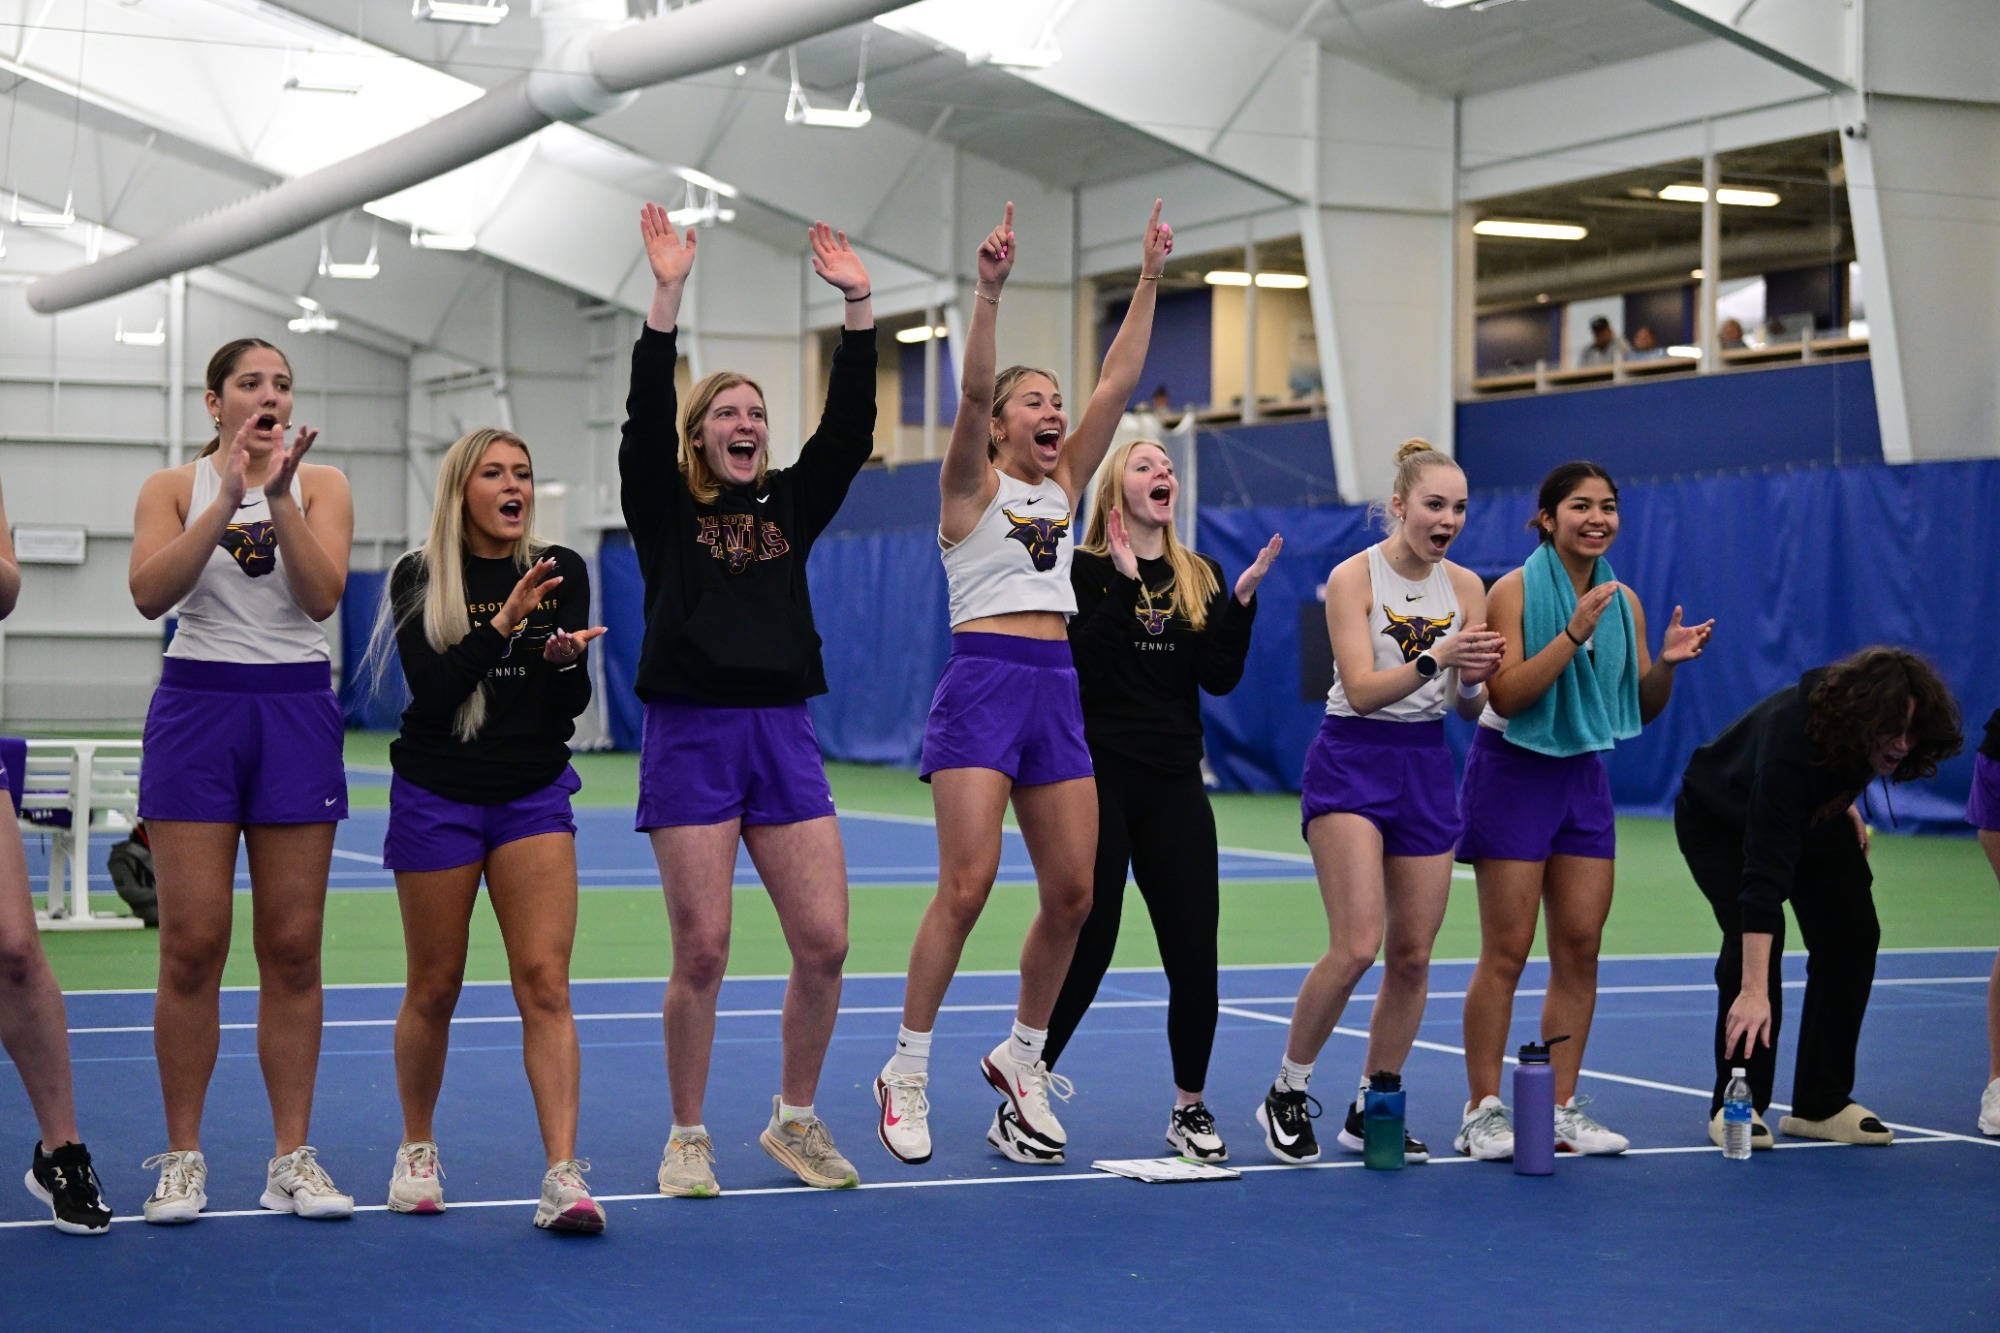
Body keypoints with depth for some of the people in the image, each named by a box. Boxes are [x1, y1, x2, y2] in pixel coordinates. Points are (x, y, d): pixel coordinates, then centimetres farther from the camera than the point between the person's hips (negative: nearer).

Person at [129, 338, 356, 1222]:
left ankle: (292, 1158, 9)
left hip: (296, 711, 1)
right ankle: (181, 1157, 6)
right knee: (192, 944, -4)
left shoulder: (321, 485, 6)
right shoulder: (174, 488, 5)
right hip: (197, 707, -1)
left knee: (292, 948, 1)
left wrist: (279, 496, -20)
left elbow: (322, 594, -9)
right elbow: (150, 594, -11)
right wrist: (227, 500, -19)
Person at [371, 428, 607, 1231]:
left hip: (533, 796, 1)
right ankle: (416, 1150, 28)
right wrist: (503, 624, -24)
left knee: (545, 983, -11)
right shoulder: (420, 577, -3)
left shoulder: (561, 571, 3)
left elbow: (572, 705, 0)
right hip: (437, 796, -1)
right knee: (434, 987, 7)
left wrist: (564, 659, -22)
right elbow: (431, 689, -14)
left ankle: (563, 1175, -17)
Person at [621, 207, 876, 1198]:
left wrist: (859, 307, -3)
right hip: (690, 737, -4)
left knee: (825, 943, -2)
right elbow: (644, 417, -10)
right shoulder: (665, 509, 5)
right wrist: (668, 296, -18)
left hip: (783, 736, 4)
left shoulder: (791, 505, 15)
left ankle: (794, 1120, 16)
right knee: (702, 952, -5)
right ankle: (687, 1137, 10)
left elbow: (850, 426, 5)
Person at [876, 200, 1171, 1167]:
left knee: (1073, 890, 2)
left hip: (1055, 689, 6)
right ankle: (907, 1070, -2)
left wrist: (1149, 282, 4)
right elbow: (972, 388, -15)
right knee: (968, 882, -14)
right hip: (981, 681, -6)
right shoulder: (972, 485, 2)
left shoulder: (1064, 484, 16)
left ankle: (1021, 1061, 19)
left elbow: (1118, 383, 10)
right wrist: (989, 291, -27)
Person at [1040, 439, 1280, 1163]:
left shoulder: (1201, 577, 11)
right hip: (1099, 779, -4)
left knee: (1195, 952, 1)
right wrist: (1125, 585, -19)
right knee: (1085, 950, -4)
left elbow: (1219, 678, 1)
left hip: (1175, 785, 4)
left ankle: (1189, 1110, 16)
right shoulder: (1086, 570, -2)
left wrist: (1243, 598, -9)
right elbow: (1080, 667, -15)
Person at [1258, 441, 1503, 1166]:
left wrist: (1475, 680, -16)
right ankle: (1288, 1093, 1)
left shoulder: (1466, 586, 5)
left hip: (1426, 767, 5)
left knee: (1412, 954, 4)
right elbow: (1361, 687, -17)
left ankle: (1371, 1110, 18)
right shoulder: (1354, 576, -9)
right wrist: (1436, 657, -30)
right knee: (1356, 946, -17)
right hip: (1351, 761, -5)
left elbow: (1470, 706, 6)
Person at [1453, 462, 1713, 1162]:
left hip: (1584, 776, 6)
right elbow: (1506, 695, -20)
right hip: (1512, 772, -6)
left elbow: (1641, 708, 12)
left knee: (1580, 947, 3)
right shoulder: (1515, 591, -11)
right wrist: (1574, 633, -26)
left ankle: (1561, 1110, 11)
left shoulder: (1623, 600, 6)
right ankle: (1483, 1114, 0)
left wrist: (1666, 663, -7)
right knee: (1506, 952, -6)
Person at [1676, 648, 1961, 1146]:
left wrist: (1845, 806, 1)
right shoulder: (1789, 741, -45)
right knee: (1752, 941, -24)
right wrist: (1754, 991, -52)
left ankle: (1821, 1104, 3)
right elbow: (1765, 875, -49)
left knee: (1852, 933, -7)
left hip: (1811, 815, 6)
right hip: (1718, 819, -6)